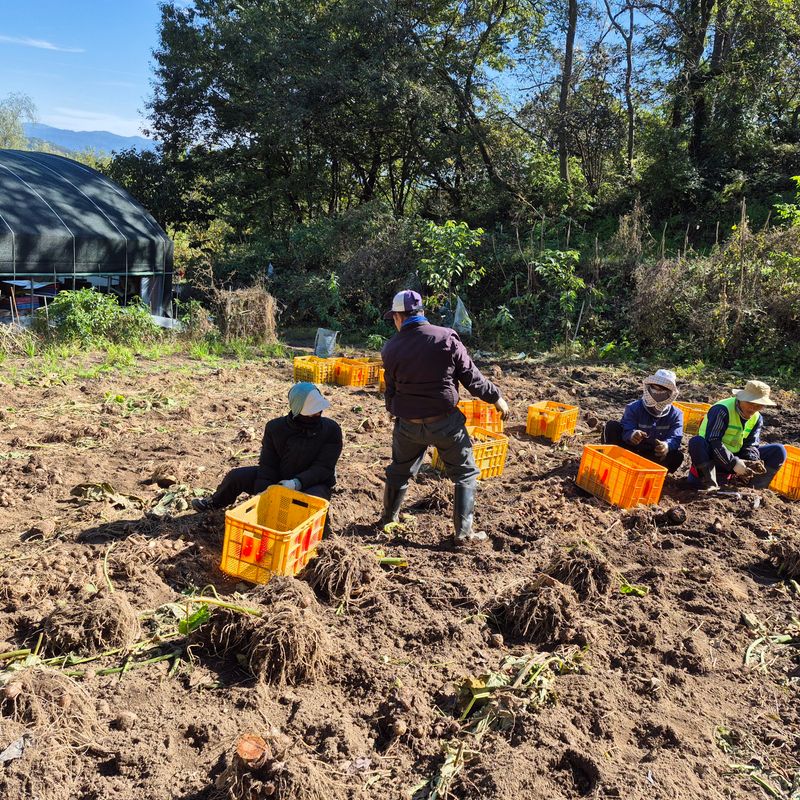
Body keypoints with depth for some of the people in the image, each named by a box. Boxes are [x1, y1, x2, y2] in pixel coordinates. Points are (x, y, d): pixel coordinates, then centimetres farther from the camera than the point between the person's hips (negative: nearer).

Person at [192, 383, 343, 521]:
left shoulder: (331, 429, -17)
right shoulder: (275, 427, -8)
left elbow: (323, 468, -20)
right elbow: (268, 464, -7)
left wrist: (297, 483, -36)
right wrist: (262, 494, -23)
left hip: (313, 484, -3)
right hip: (279, 478, 3)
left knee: (315, 498, -40)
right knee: (237, 476, -9)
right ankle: (215, 503, 24)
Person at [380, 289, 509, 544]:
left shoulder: (391, 349, -5)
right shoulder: (446, 338, -13)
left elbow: (391, 388, 7)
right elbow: (471, 377, -10)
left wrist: (392, 411, 28)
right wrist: (496, 397, 5)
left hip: (408, 424, 3)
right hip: (445, 422, -3)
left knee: (399, 470, 25)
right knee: (466, 474, 13)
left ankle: (388, 518, 42)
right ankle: (464, 532, 13)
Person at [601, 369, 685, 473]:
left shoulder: (675, 414, -7)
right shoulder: (634, 408, -11)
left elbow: (676, 437, -20)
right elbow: (626, 430, -24)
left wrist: (667, 445, -47)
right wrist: (631, 435, -53)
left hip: (654, 455, 1)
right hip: (631, 449, -1)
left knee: (677, 456, -28)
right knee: (612, 426, -22)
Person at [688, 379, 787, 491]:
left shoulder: (757, 418, 5)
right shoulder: (722, 410, -19)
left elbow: (751, 445, 0)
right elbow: (713, 441, -27)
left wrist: (752, 462, -22)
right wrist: (734, 463, -32)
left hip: (736, 459, 7)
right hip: (712, 458, -6)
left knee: (779, 451, -4)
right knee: (696, 442, -38)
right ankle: (710, 484, -35)